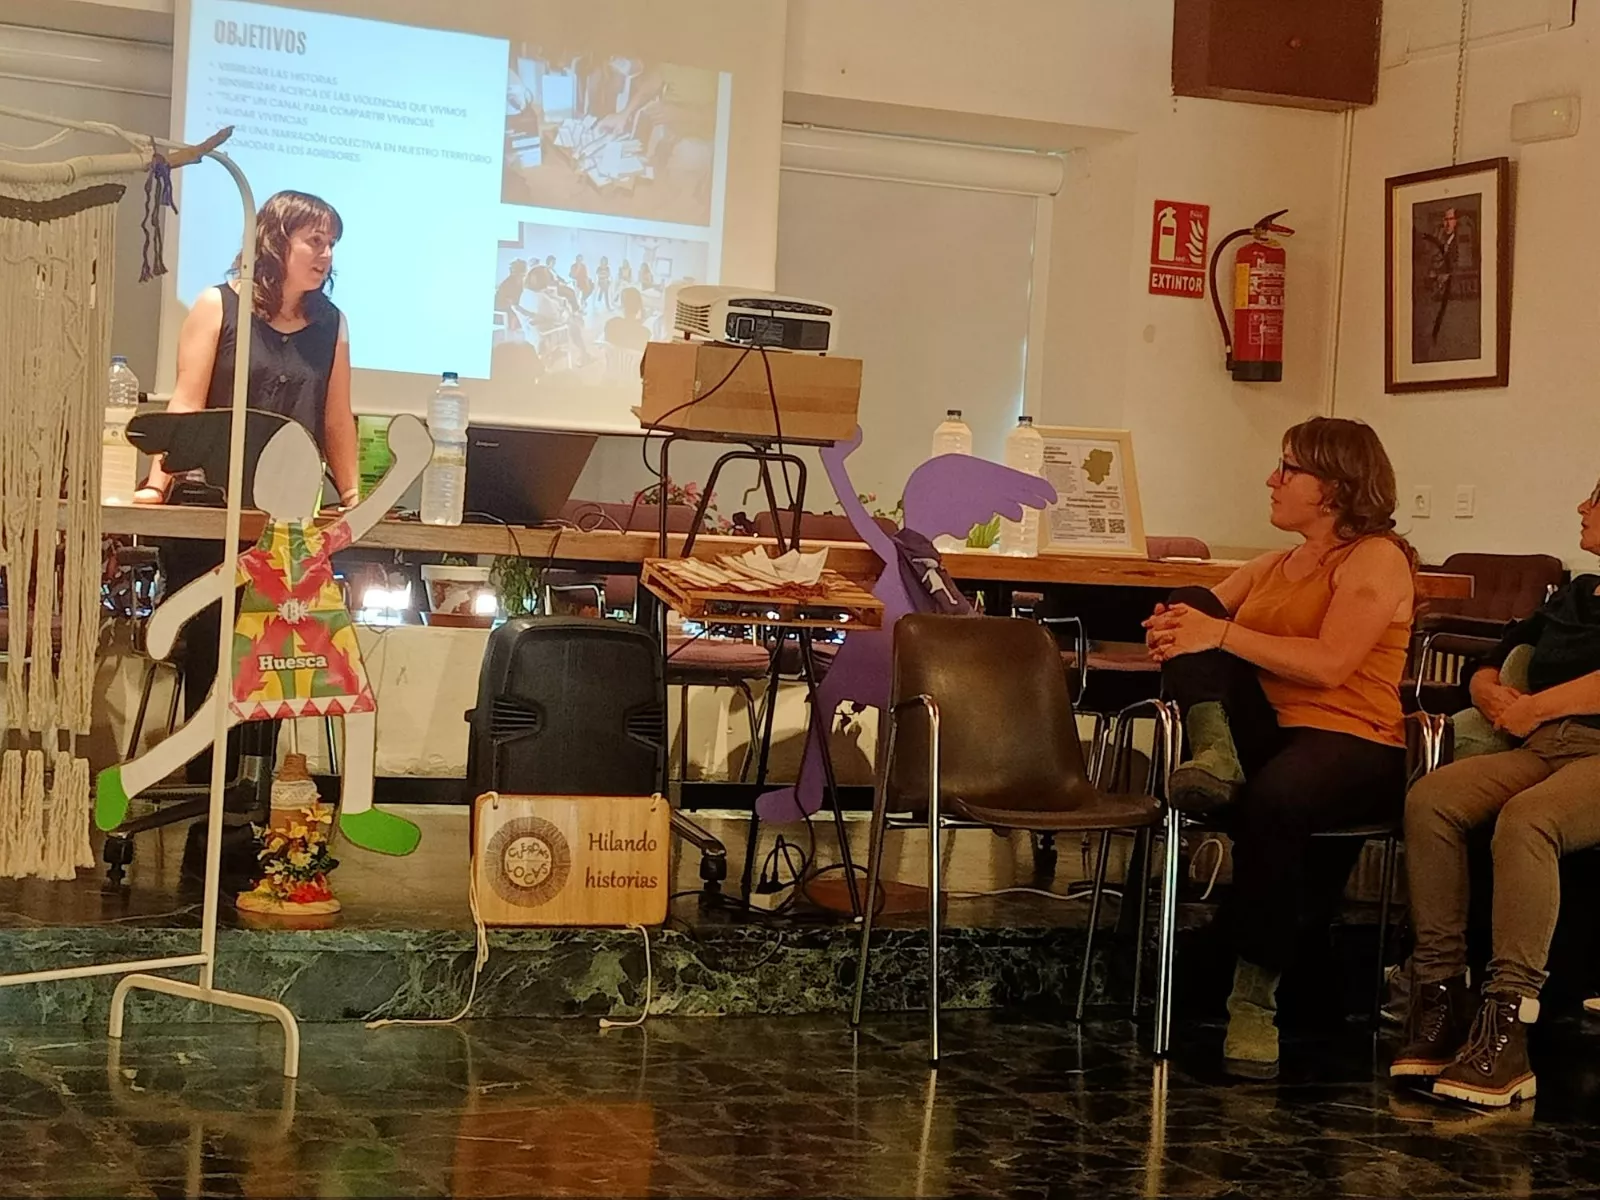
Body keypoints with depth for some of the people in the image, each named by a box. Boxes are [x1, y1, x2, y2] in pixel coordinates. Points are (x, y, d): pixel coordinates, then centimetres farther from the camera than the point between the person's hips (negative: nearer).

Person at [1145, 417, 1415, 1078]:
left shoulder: (1376, 558, -1)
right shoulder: (1272, 566, 22)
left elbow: (1330, 664, -16)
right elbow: (1195, 619, 14)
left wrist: (1222, 635, -19)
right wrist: (1171, 635, -11)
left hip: (1351, 744, -6)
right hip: (1262, 733, 7)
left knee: (1273, 800, -41)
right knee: (1190, 600, -9)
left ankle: (1256, 997, -29)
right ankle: (1213, 756, -31)